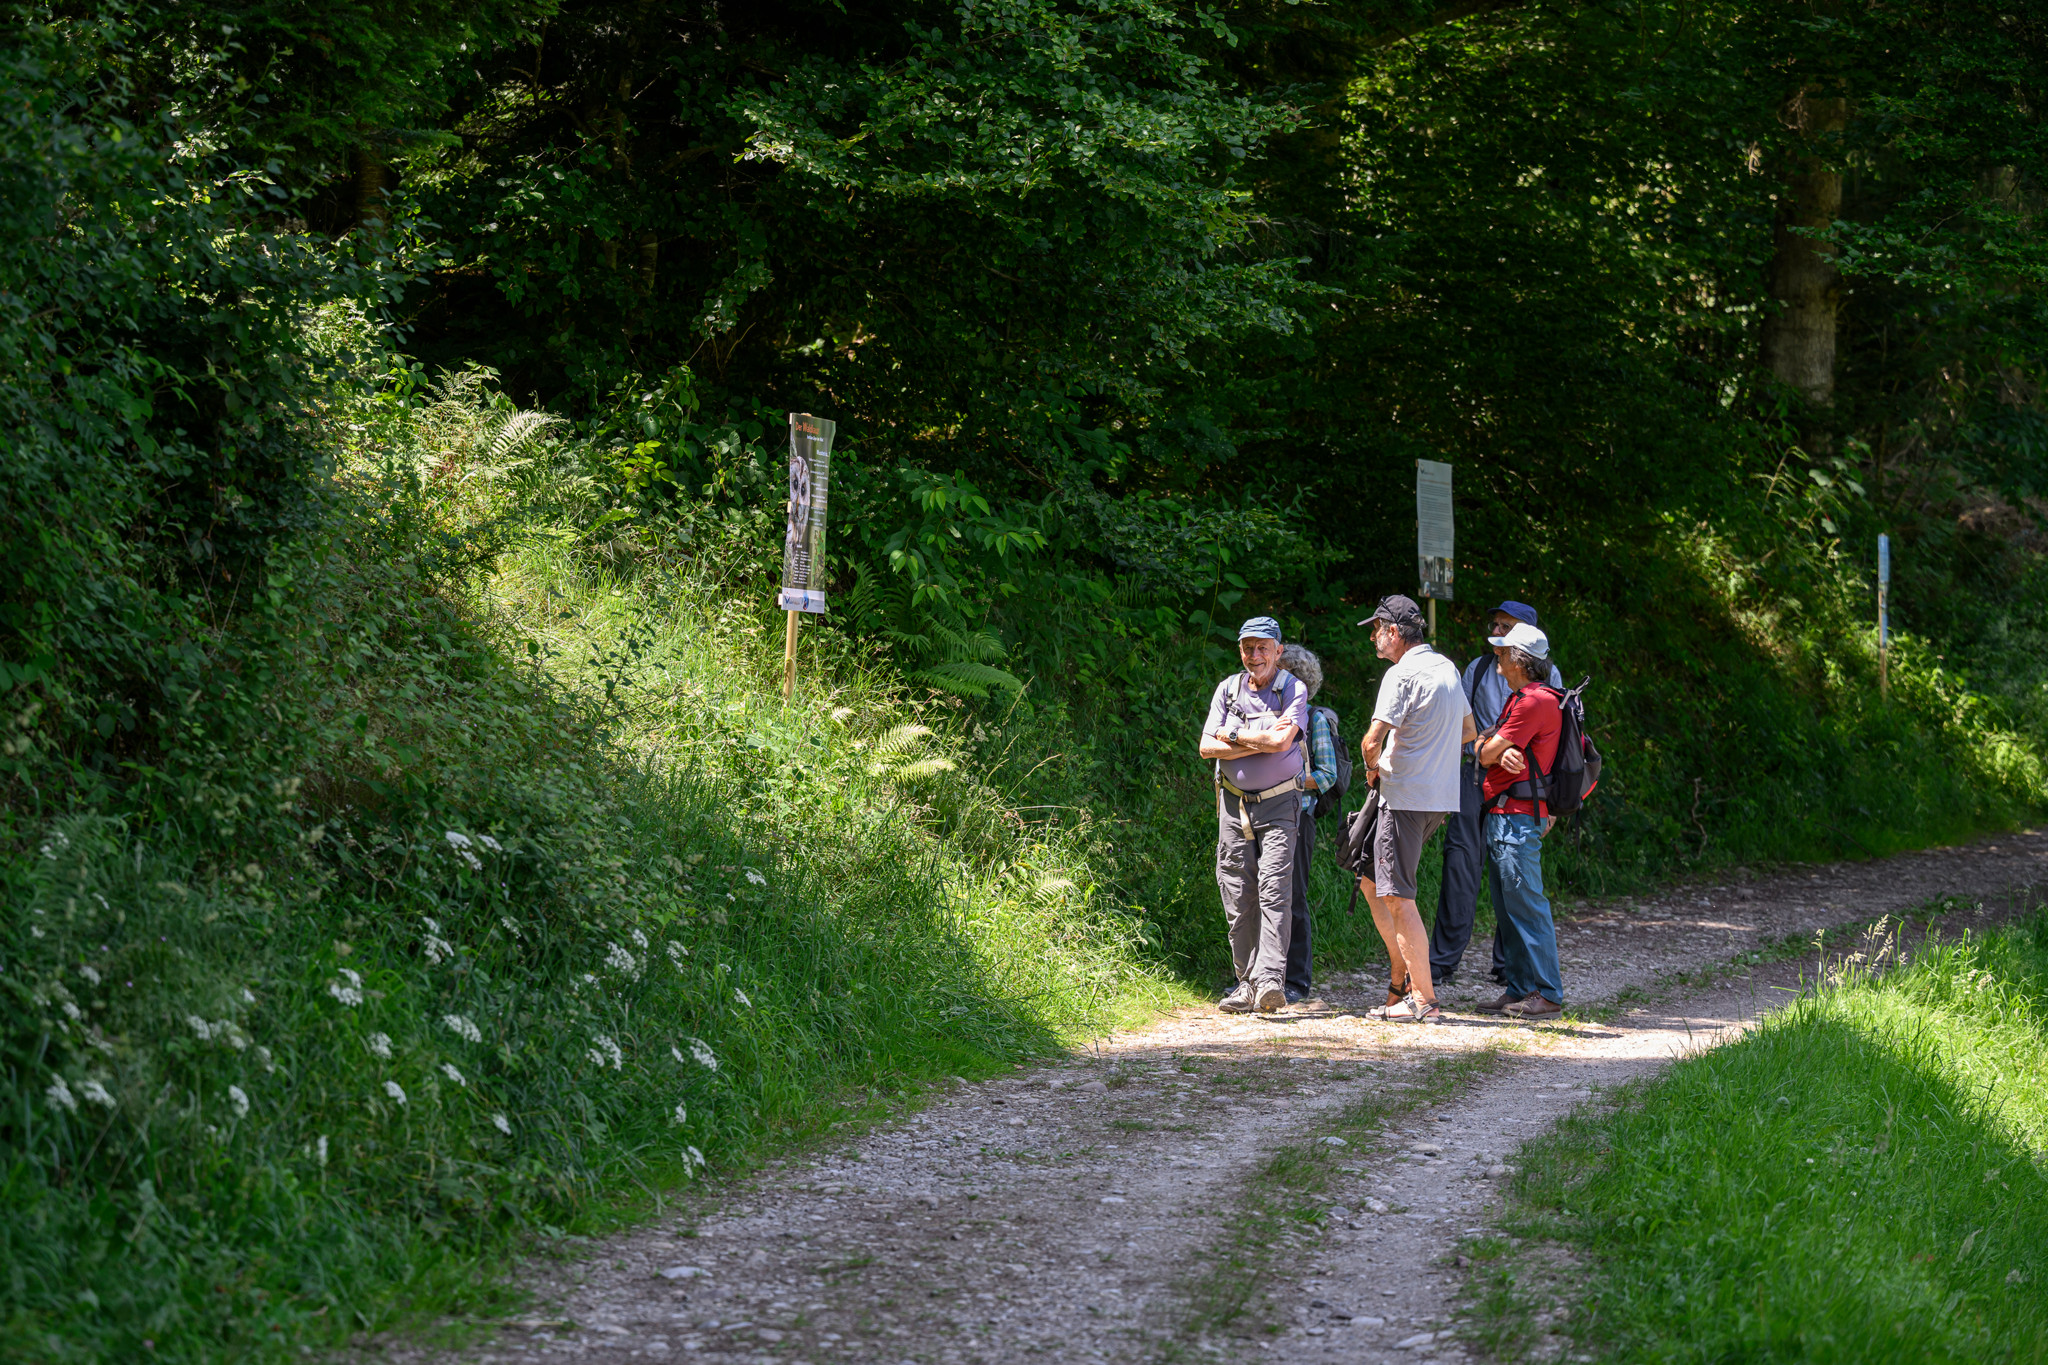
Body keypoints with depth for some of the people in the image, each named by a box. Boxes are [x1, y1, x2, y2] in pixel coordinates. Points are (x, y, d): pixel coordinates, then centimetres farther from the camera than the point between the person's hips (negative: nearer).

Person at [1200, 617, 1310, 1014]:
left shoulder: (1293, 690, -4)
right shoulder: (1228, 689, 7)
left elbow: (1282, 741, -20)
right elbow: (1207, 746, -2)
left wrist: (1233, 736, -8)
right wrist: (1262, 740, -12)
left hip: (1278, 804, -4)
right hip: (1234, 802, 4)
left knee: (1274, 890, -14)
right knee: (1238, 896, 3)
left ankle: (1269, 979, -20)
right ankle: (1247, 984, 9)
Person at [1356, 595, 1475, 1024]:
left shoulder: (1402, 674, -14)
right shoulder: (1447, 668, 13)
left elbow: (1373, 739, -22)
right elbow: (1469, 731, 24)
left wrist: (1373, 767, -1)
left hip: (1405, 796, -9)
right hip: (1440, 795, 9)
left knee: (1398, 898, -5)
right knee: (1371, 882, 18)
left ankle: (1424, 999, -6)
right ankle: (1403, 979, 16)